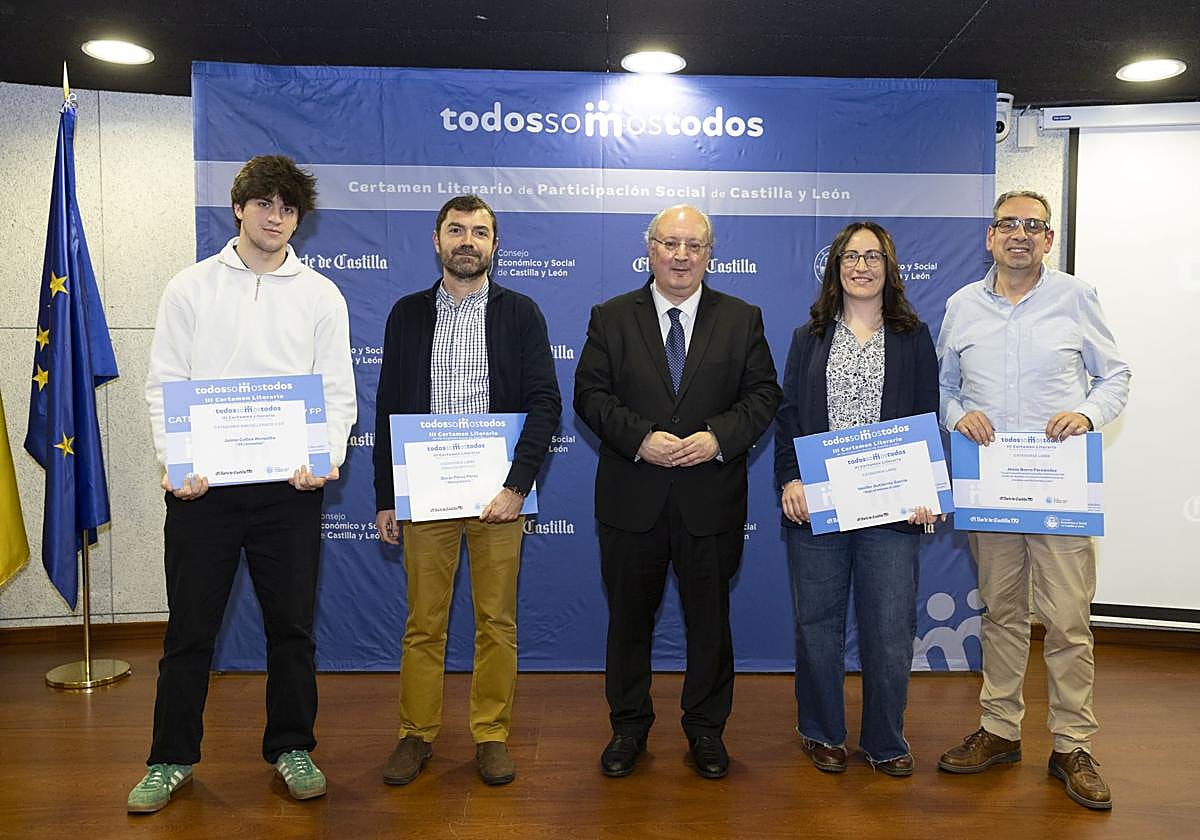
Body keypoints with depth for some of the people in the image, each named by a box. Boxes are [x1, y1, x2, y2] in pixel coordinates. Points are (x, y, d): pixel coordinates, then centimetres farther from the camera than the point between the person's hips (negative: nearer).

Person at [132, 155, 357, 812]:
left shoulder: (320, 295, 7)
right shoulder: (190, 288, 7)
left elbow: (337, 392, 4)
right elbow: (163, 384, 3)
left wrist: (325, 457, -13)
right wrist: (174, 462, -12)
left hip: (289, 486, 0)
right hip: (201, 485, 0)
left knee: (292, 626, 9)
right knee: (190, 628, 9)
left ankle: (291, 747, 26)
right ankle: (172, 758, 27)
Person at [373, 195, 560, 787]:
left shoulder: (520, 313, 3)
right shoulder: (408, 313, 9)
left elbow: (544, 402, -3)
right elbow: (388, 408, 9)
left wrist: (517, 485, -14)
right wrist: (384, 497, 5)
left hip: (498, 493, -1)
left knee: (497, 622, 7)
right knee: (423, 623, 9)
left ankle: (491, 733, 22)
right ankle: (417, 733, 25)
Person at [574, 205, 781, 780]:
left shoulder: (742, 319, 5)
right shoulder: (611, 318, 4)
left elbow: (763, 395, 1)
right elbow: (590, 394, -3)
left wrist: (718, 437, -16)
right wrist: (640, 438, -18)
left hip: (712, 500, 0)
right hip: (632, 499, 0)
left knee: (710, 618, 12)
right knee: (629, 617, 12)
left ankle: (706, 728, 31)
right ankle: (628, 727, 30)